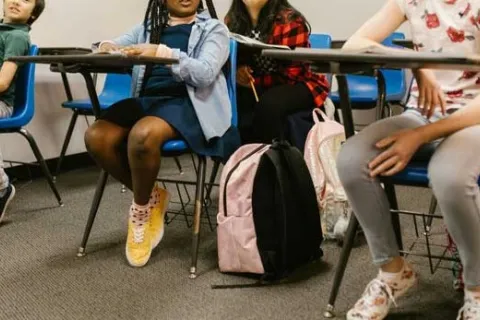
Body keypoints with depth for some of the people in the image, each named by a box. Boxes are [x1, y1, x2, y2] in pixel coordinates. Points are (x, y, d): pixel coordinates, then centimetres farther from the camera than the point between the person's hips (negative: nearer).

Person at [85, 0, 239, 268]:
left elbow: (205, 73, -9)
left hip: (187, 104, -5)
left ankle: (141, 207, -7)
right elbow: (117, 45, 13)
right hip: (147, 100, 5)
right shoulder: (148, 28, 22)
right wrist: (107, 48, -12)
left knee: (142, 135, -35)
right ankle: (151, 197, 0)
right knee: (96, 137, -22)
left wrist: (163, 53, -24)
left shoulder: (213, 29, 8)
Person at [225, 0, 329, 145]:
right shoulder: (232, 19, -3)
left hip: (297, 85, -5)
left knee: (269, 104, -35)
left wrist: (253, 80, -22)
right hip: (257, 88, 5)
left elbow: (291, 76, -17)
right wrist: (237, 71, -16)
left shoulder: (290, 22, -19)